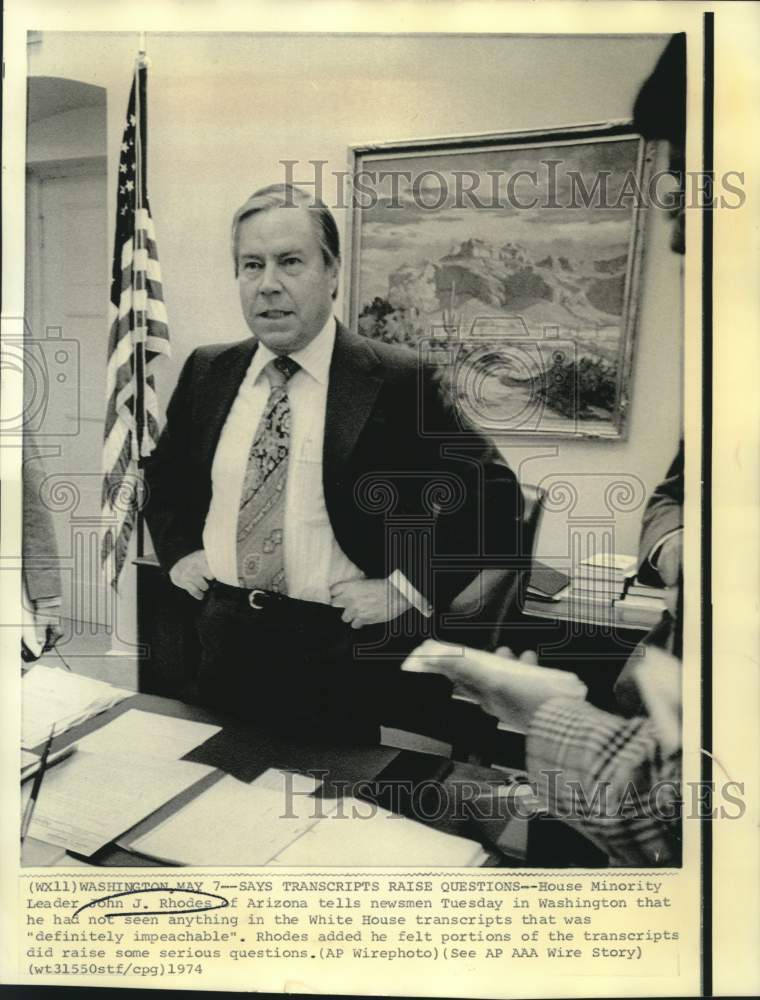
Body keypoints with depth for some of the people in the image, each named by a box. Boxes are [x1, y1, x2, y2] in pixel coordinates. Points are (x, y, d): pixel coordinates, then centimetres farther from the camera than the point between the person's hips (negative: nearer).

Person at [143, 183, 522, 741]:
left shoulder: (396, 383, -13)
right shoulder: (207, 372, 4)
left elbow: (494, 496, -11)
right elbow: (162, 471, 20)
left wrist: (407, 586, -13)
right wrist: (177, 549, 7)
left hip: (336, 655, -4)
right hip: (222, 640, 5)